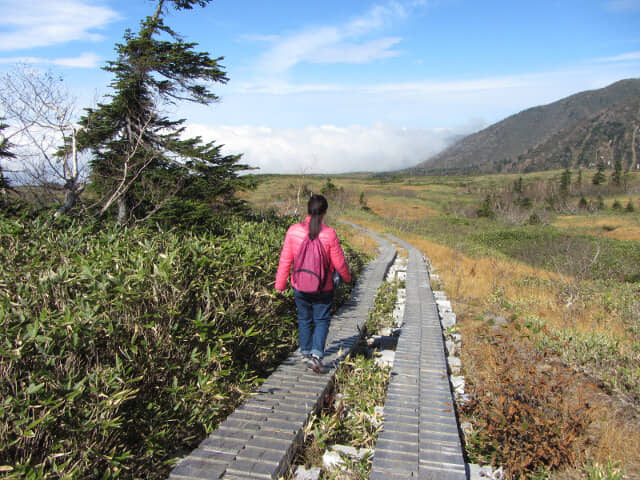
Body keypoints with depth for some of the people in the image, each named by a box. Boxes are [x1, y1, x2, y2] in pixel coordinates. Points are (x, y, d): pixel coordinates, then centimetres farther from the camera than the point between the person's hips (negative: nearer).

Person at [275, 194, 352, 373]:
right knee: (321, 320, 12)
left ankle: (306, 352, 34)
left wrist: (280, 283, 9)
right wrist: (347, 277, 14)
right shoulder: (329, 234, -17)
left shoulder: (293, 231, -11)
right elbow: (339, 262, -7)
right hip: (323, 288, -2)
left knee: (304, 319, 20)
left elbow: (285, 260, -3)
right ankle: (316, 354, 0)